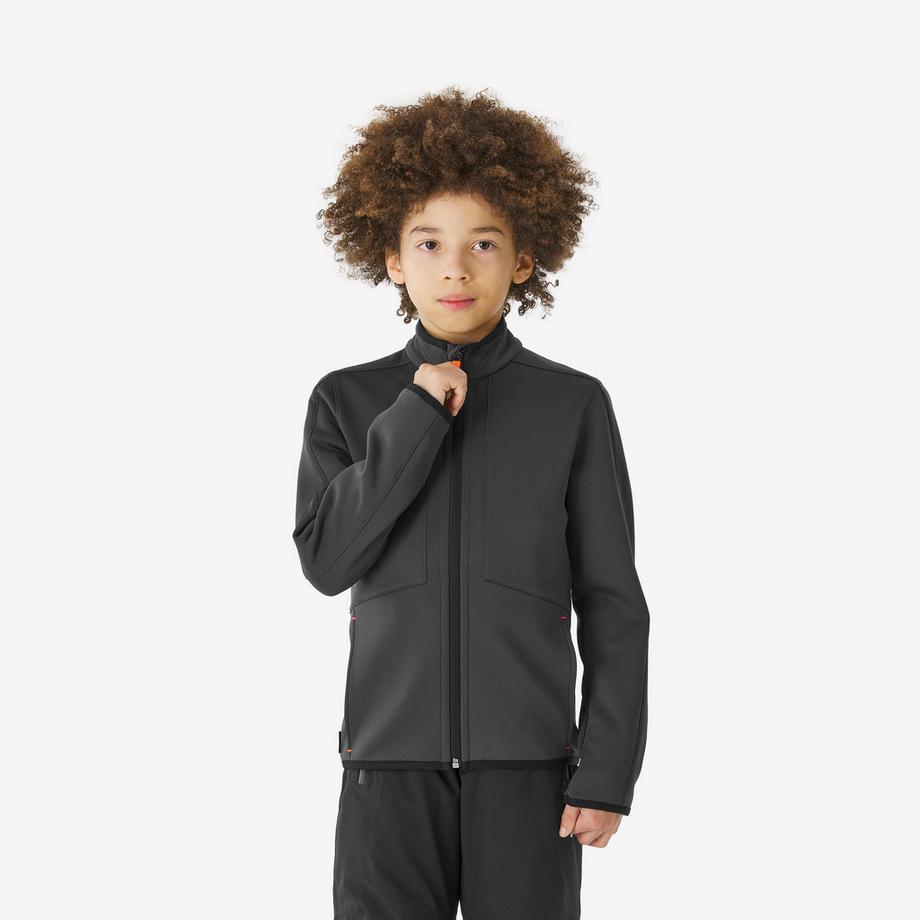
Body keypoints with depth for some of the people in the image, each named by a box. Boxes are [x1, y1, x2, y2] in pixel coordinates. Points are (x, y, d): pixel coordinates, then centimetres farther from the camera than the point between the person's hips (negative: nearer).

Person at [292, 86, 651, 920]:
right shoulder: (347, 401, 7)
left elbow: (611, 606, 2)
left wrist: (608, 770, -3)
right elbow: (327, 560, -6)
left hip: (528, 760, -1)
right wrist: (414, 421, -10)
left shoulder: (575, 406, 3)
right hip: (390, 758, 1)